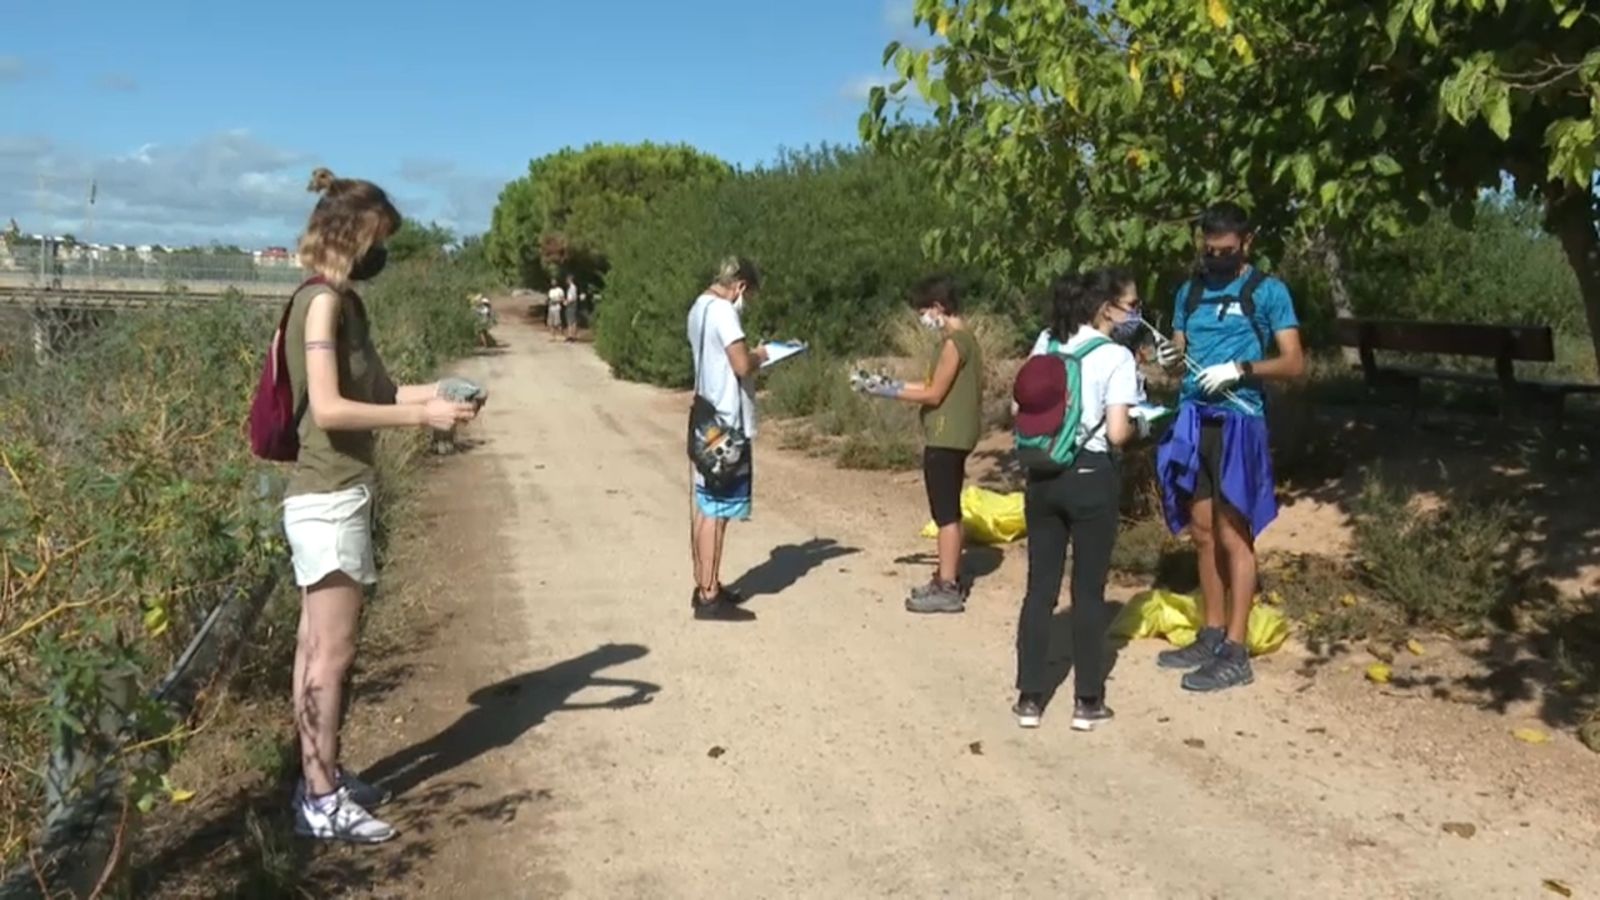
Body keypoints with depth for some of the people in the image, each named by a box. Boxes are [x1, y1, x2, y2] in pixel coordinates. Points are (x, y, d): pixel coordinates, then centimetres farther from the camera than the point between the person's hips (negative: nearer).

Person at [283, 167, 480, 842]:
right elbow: (328, 408, -22)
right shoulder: (322, 301, -15)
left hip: (333, 495, 9)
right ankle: (321, 801, 6)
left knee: (317, 646, 15)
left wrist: (431, 393, 5)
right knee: (332, 650, -3)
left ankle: (319, 776, 25)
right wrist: (420, 416, -18)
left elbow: (367, 390, 17)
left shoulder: (343, 302, 13)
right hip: (329, 498, -9)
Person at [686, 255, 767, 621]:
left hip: (707, 419, 10)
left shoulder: (699, 308, 14)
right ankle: (710, 597, -1)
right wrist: (758, 357, -3)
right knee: (717, 510, -6)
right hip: (726, 422, -10)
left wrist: (750, 355, 11)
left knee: (704, 504, 14)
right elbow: (741, 365, -22)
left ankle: (704, 585, 24)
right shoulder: (723, 310, -17)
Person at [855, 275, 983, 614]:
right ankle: (947, 578, 23)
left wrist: (888, 391, -9)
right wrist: (890, 383, 11)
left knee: (946, 514, -5)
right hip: (951, 437, 10)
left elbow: (934, 395, -17)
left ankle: (948, 590, -1)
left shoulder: (953, 342, -17)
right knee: (947, 512, 15)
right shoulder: (962, 339, 14)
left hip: (946, 439, -10)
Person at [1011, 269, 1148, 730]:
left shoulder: (1047, 343, 7)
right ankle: (1088, 701, 14)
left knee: (1040, 587, 10)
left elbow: (1021, 409, 9)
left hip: (1043, 477, 5)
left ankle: (1030, 697, 15)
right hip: (1091, 479, -5)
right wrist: (1141, 424, 3)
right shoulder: (1117, 358, -10)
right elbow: (1117, 433, -16)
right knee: (1088, 591, 6)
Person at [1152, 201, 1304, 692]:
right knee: (1203, 532, 9)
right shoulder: (1189, 291, 15)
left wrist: (1239, 369, -19)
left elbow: (1294, 363, -5)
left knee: (1233, 535, -4)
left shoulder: (1267, 291, -1)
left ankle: (1236, 654, 0)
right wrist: (1170, 357, -6)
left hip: (1238, 422, -6)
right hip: (1192, 420, 6)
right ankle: (1212, 636, 19)